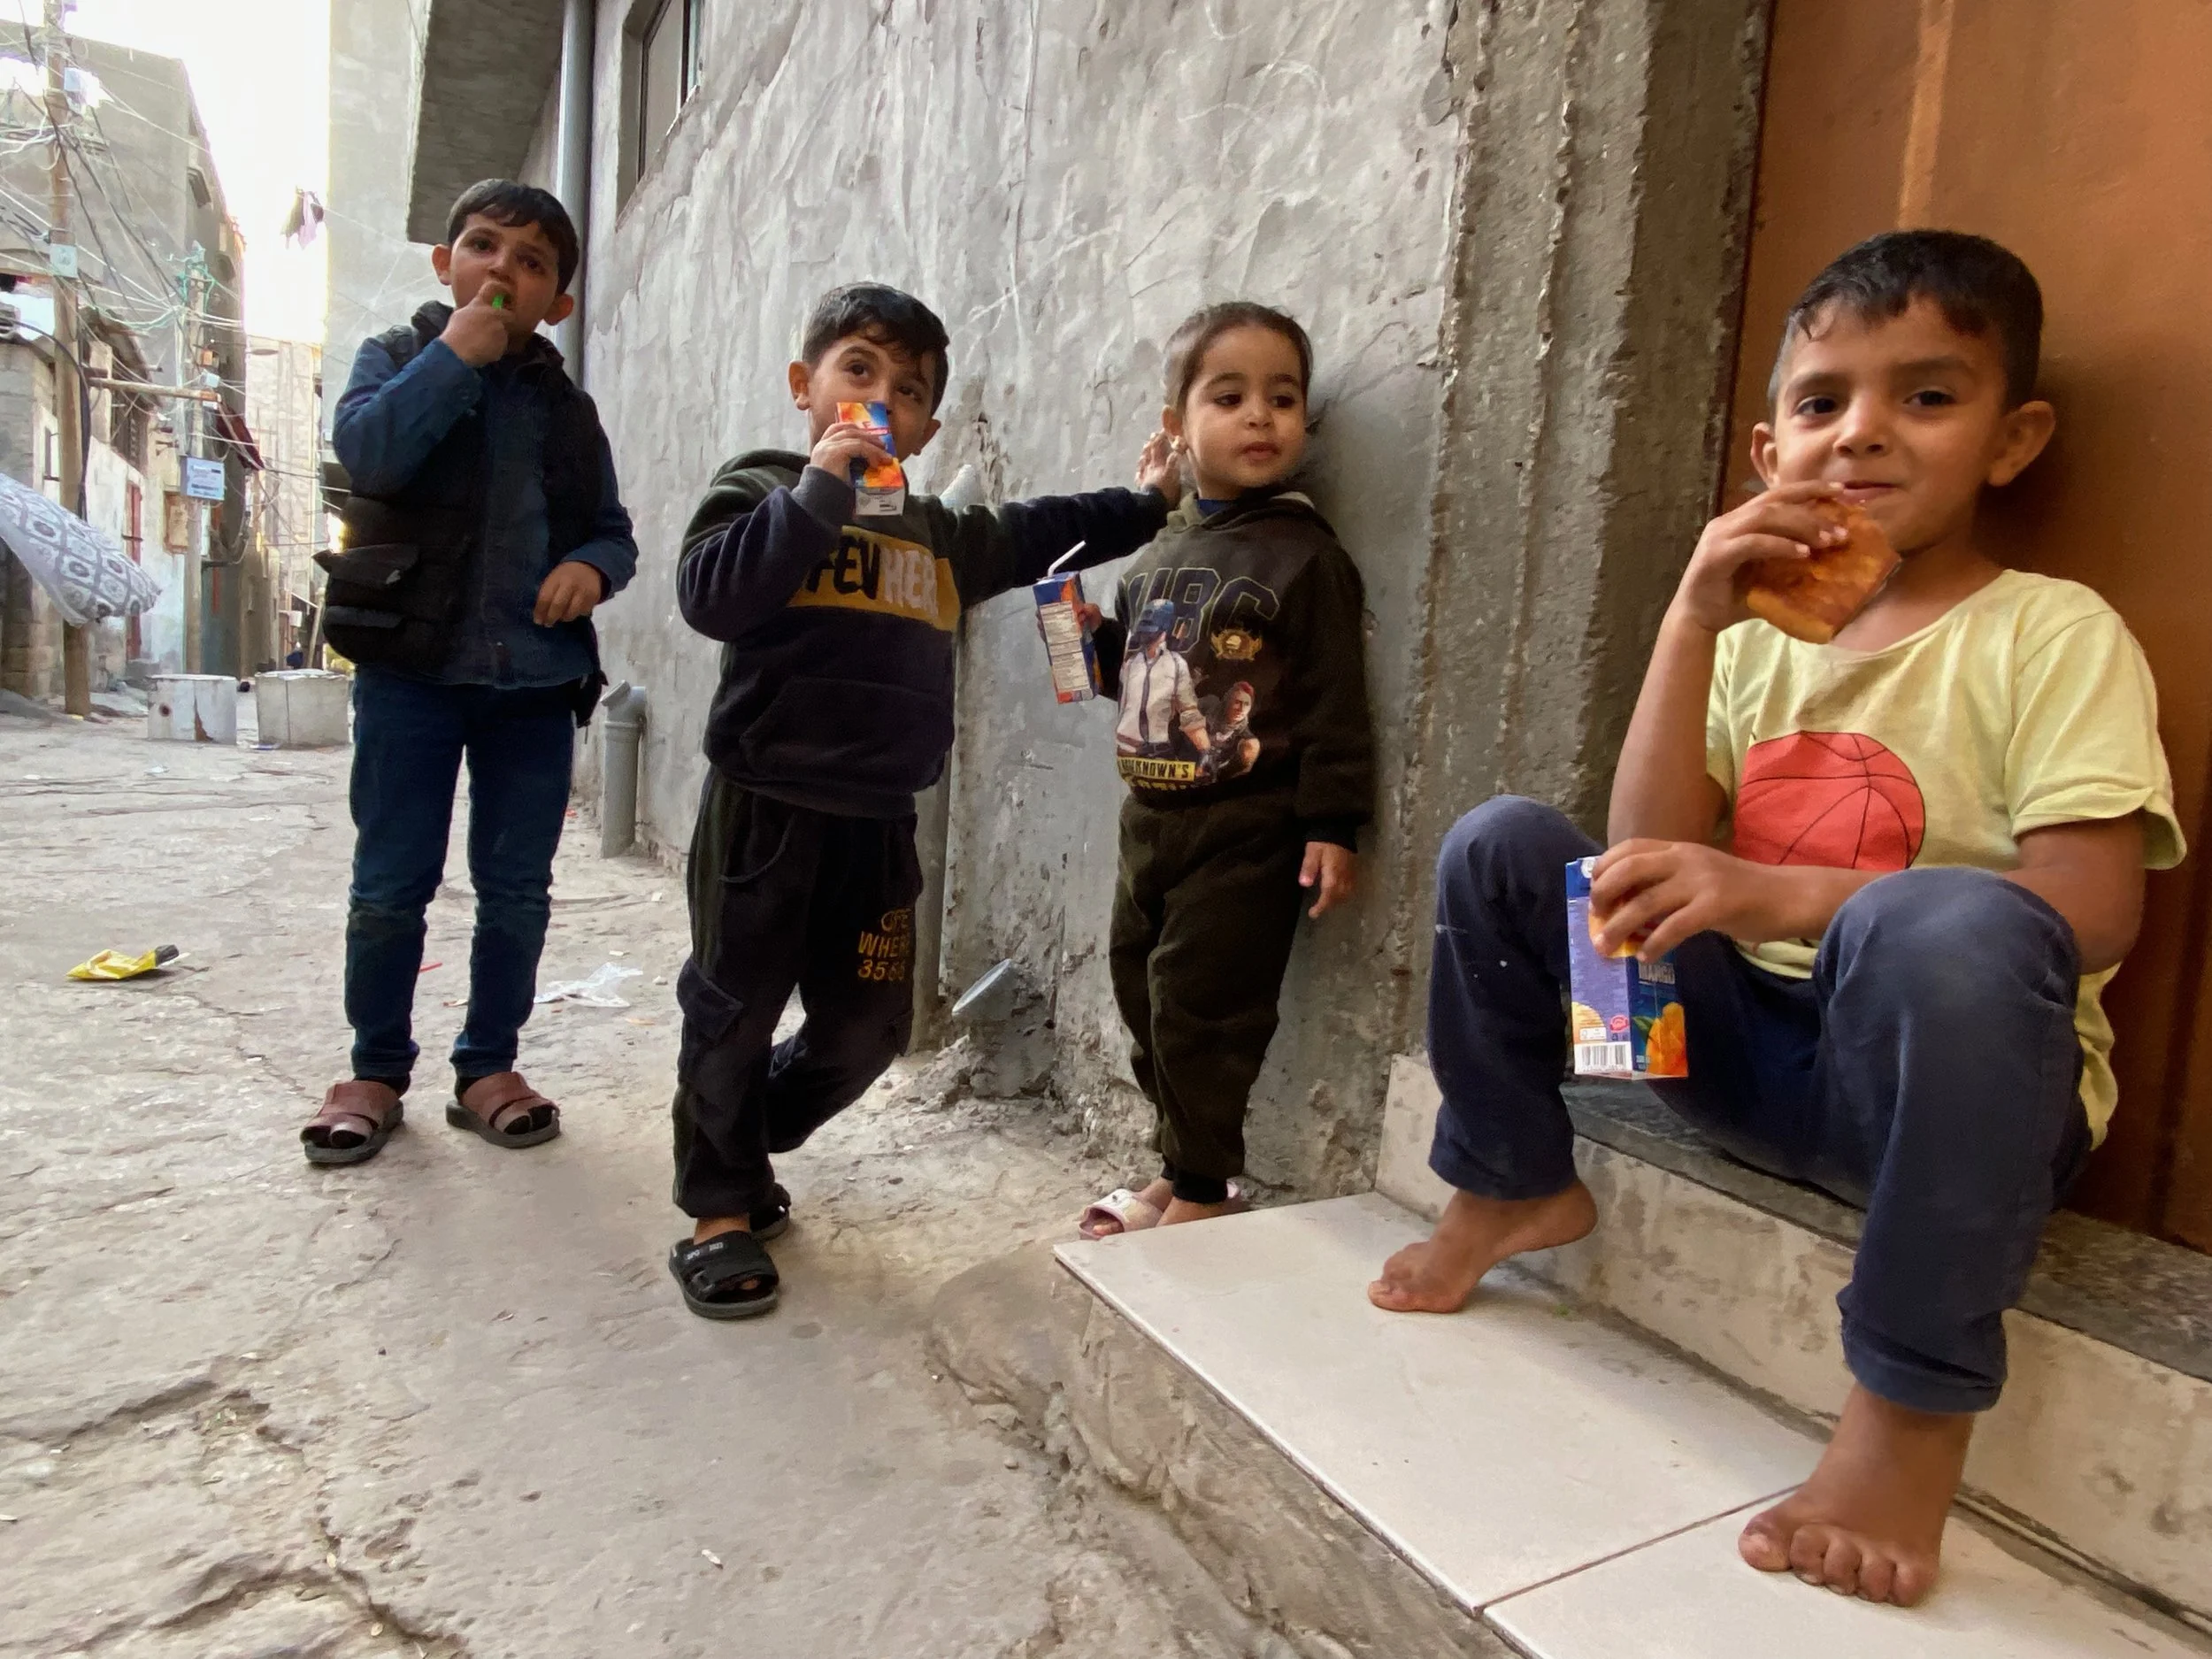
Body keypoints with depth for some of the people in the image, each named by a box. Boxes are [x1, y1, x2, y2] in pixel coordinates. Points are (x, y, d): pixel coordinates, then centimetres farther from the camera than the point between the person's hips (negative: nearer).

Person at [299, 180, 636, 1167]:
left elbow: (613, 529, 15)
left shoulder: (567, 409, 15)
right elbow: (369, 452, -12)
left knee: (517, 890, 6)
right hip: (412, 669, -2)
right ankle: (376, 1070, 19)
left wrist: (593, 565, -7)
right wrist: (456, 355, -10)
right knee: (389, 888, 3)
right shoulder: (397, 358, 8)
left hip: (536, 679, 3)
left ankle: (488, 1065, 21)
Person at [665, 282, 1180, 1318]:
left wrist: (1143, 503, 30)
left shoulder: (938, 534, 15)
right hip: (766, 807, -5)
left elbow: (1036, 535, 30)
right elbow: (710, 596, -21)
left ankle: (746, 1141, 38)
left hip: (878, 821, 6)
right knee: (735, 1012, 6)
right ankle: (720, 1208, 25)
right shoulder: (762, 490, -3)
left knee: (866, 1028, 12)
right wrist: (818, 486, -22)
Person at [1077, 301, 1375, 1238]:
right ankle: (1179, 1168, 33)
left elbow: (1335, 698, -12)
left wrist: (1331, 824, -15)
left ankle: (1203, 1188, 17)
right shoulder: (1162, 552, 11)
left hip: (1245, 830, -8)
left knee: (1198, 1003, -3)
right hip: (1150, 817, 8)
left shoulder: (1304, 554, -9)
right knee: (1140, 991, 15)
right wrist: (1089, 632, 3)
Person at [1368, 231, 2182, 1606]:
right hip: (1748, 1049, 5)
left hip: (1955, 1080, -4)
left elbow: (2093, 916, -20)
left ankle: (1912, 1414, -21)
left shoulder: (2056, 637, -6)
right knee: (1500, 844, -6)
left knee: (1944, 922, -38)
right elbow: (1651, 863, -5)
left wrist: (1779, 896, -32)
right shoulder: (1764, 626, 8)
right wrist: (1693, 623, -13)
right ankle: (1511, 1187, 10)